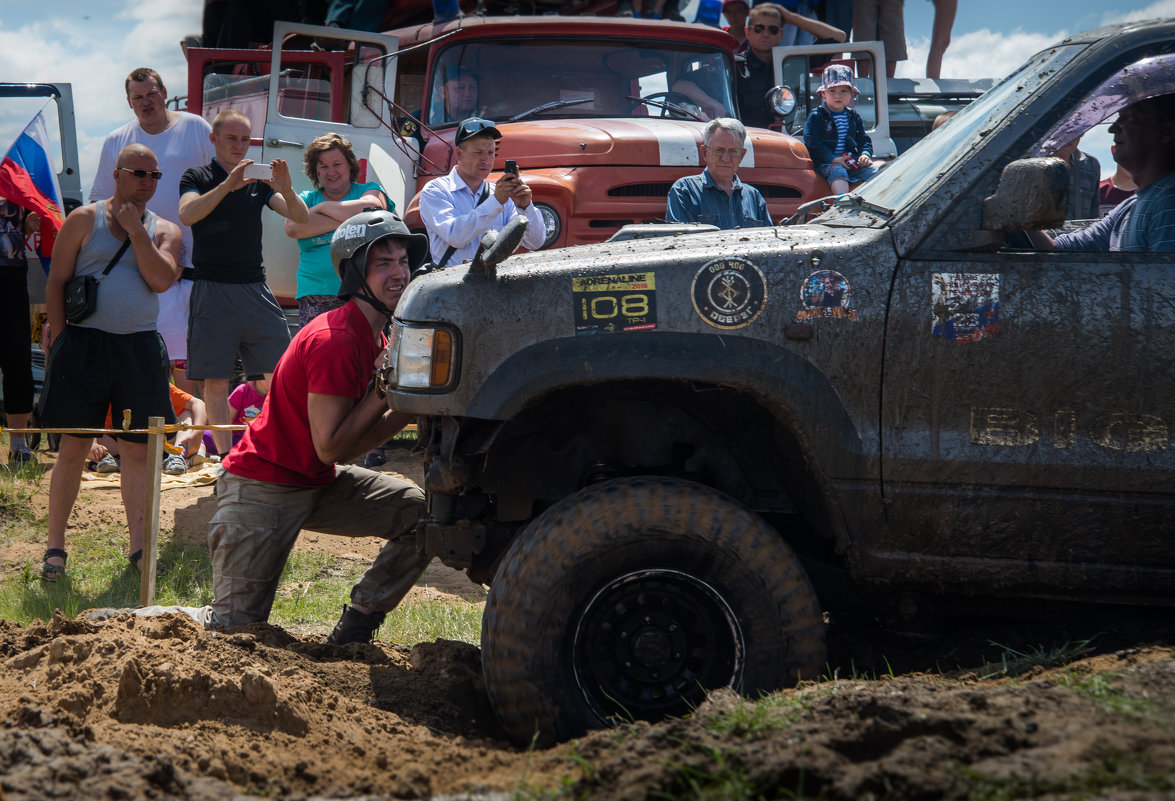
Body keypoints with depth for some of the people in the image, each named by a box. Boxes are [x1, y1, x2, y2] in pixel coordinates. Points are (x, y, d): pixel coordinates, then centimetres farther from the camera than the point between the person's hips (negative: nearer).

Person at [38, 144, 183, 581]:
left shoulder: (165, 231, 11)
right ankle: (55, 547, 5)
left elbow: (161, 280, -7)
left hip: (140, 348, 2)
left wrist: (135, 229, -6)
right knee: (73, 447, -2)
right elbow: (56, 283, 3)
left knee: (136, 448, 2)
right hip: (85, 343, -2)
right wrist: (60, 343, -2)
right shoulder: (84, 220, 4)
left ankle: (138, 546, 7)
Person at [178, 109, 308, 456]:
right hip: (212, 290, -3)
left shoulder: (258, 181, 13)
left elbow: (301, 217, 3)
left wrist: (287, 191, -19)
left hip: (255, 289, 3)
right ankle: (226, 457, 4)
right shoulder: (198, 178, 4)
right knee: (215, 381, -2)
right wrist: (228, 185, -28)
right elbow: (187, 214, -17)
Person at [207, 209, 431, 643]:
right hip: (262, 489, -9)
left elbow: (356, 438, 6)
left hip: (319, 485, 9)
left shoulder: (374, 338, 7)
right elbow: (330, 447, -23)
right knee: (237, 627, -9)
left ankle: (353, 631, 2)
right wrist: (385, 387, -22)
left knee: (427, 513, -7)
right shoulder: (336, 340, -24)